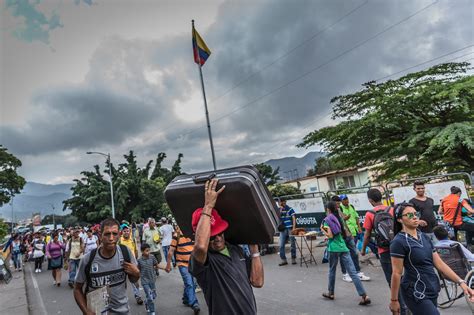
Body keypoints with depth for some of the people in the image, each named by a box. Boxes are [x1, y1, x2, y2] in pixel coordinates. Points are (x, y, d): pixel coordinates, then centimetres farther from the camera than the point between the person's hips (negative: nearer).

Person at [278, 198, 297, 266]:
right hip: (282, 230, 3)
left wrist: (293, 228, -16)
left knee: (292, 244, 5)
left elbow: (294, 218, -6)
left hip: (290, 229, -3)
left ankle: (293, 259, 17)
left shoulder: (290, 209, -1)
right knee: (281, 245, 1)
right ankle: (283, 260, 10)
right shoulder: (279, 210, 9)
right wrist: (280, 210, -11)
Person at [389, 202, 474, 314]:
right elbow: (396, 273, -15)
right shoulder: (399, 242, -16)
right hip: (416, 293, -7)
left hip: (432, 290, 7)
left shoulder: (424, 237, 8)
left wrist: (461, 282, -1)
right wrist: (394, 300, -11)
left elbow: (439, 264, 8)